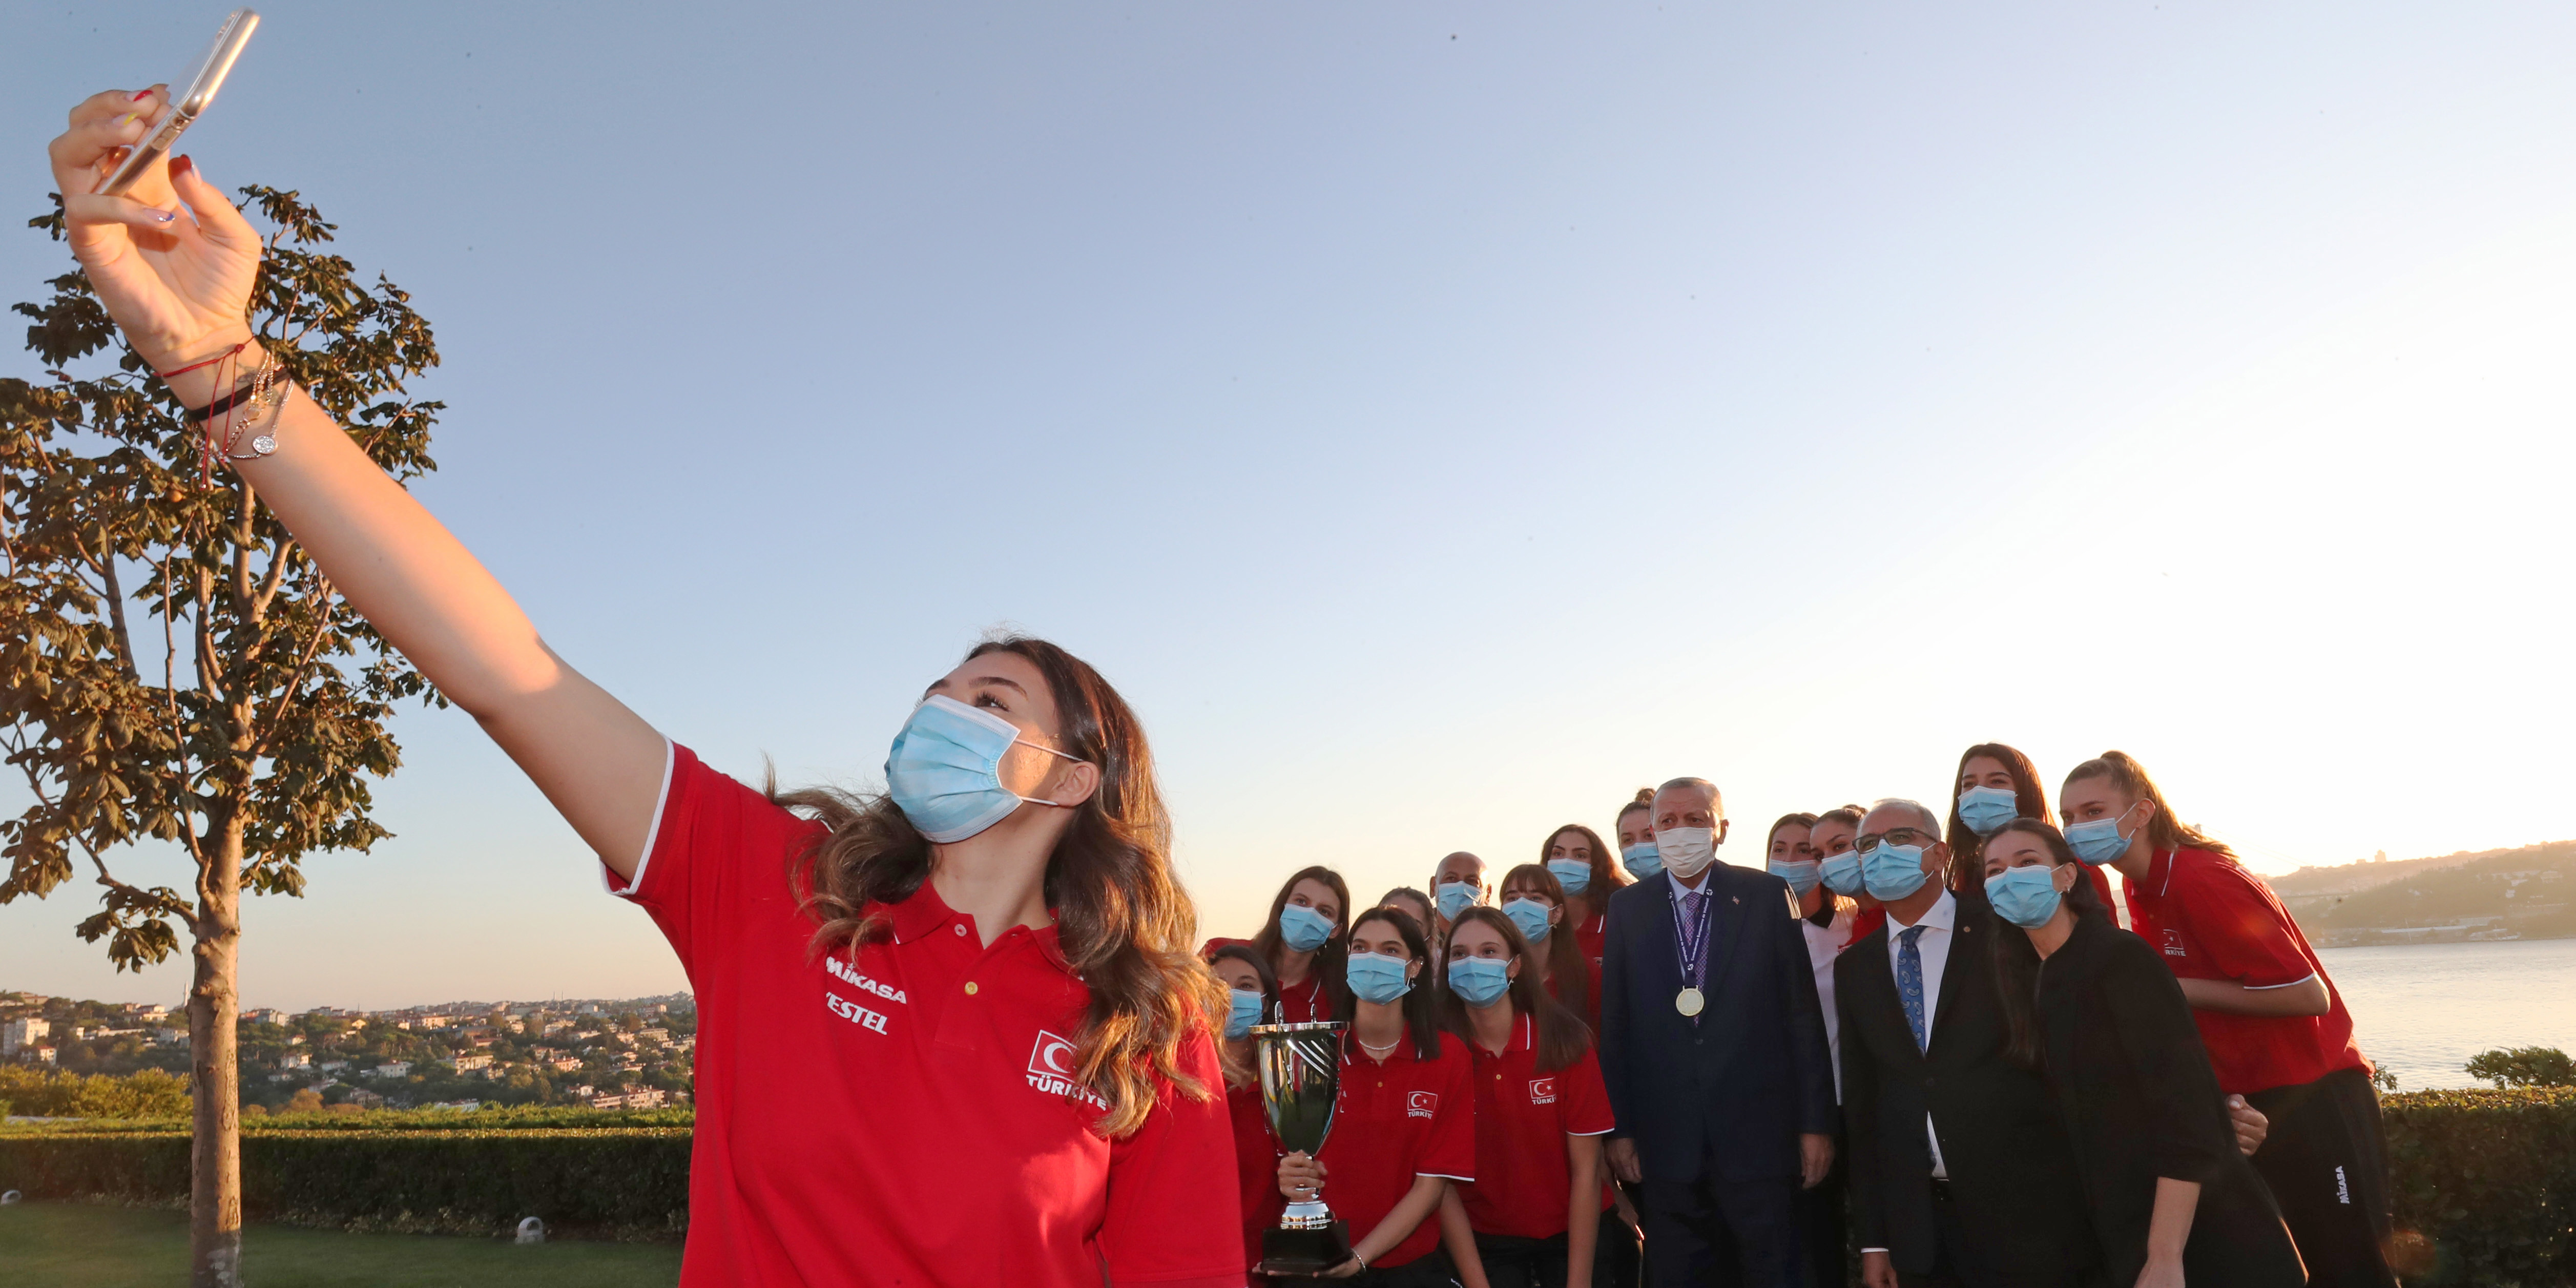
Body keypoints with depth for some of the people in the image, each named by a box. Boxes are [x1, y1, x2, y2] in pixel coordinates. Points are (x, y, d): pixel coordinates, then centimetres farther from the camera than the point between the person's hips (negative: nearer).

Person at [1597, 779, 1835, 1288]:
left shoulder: (1768, 895, -1)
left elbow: (1803, 1014, -1)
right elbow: (1615, 1027, 3)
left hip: (1757, 1134, -1)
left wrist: (1815, 1123, -3)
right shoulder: (1626, 908, 3)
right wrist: (1620, 1129, 0)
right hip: (1667, 1144, 1)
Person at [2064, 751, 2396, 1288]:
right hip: (2242, 1102, 9)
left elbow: (2308, 995, -23)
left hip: (2312, 1101, -9)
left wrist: (2179, 989, -21)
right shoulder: (2143, 887, 5)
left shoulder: (2201, 879, -22)